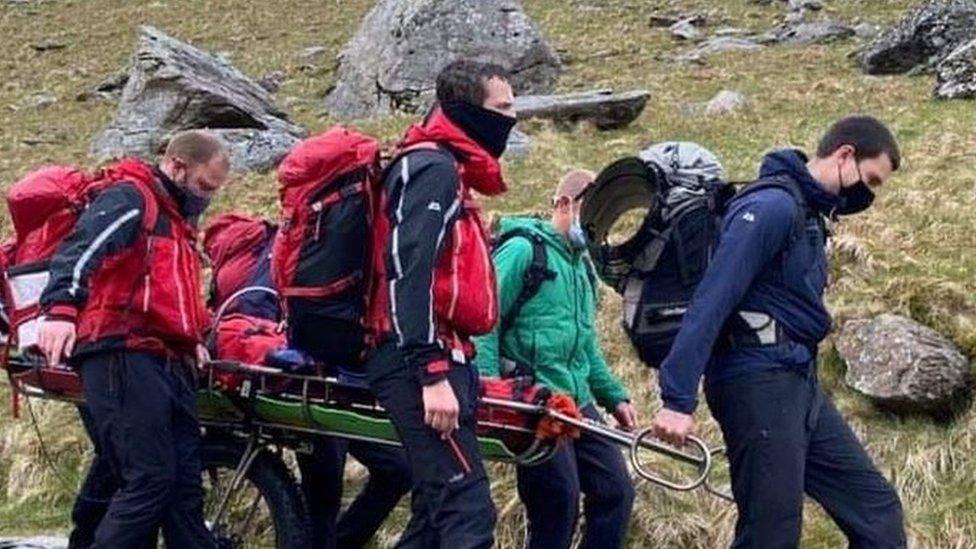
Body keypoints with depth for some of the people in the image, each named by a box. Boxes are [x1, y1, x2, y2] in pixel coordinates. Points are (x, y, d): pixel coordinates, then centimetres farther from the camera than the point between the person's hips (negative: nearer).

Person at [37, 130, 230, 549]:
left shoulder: (176, 220, 29)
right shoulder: (129, 199, -1)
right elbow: (80, 248, -19)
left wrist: (191, 341, 16)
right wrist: (60, 308, -36)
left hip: (171, 367, 10)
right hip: (124, 357, -10)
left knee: (185, 487, 6)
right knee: (150, 480, -16)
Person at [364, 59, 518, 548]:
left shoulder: (446, 169, 23)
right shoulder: (434, 167, -10)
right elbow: (410, 271, -21)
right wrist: (432, 373, -26)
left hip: (435, 360, 11)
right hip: (423, 360, -11)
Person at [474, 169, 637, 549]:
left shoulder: (582, 264, 21)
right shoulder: (524, 248, -6)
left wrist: (613, 396, 22)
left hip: (577, 402, 9)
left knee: (616, 491, 5)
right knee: (560, 501, -11)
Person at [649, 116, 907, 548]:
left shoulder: (808, 212, 17)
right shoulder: (772, 204, -13)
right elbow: (711, 299, -20)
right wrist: (678, 399, -25)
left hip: (799, 383, 10)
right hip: (759, 383, -10)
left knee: (876, 509, 10)